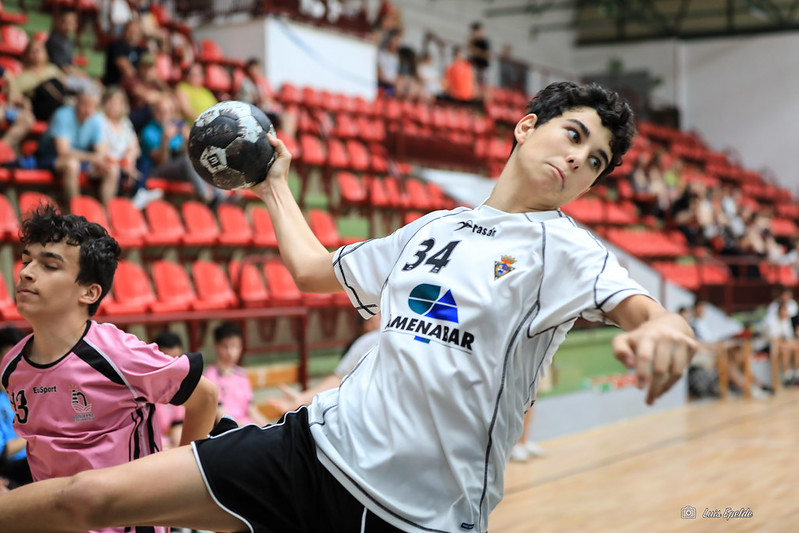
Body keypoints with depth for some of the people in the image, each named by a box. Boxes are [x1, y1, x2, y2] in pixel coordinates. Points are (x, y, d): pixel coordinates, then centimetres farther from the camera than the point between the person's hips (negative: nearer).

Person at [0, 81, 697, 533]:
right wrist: (276, 184, 37)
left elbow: (638, 306, -22)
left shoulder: (564, 248, -1)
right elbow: (313, 268, 28)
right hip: (320, 444, 4)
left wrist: (659, 326, -45)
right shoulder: (431, 229, 15)